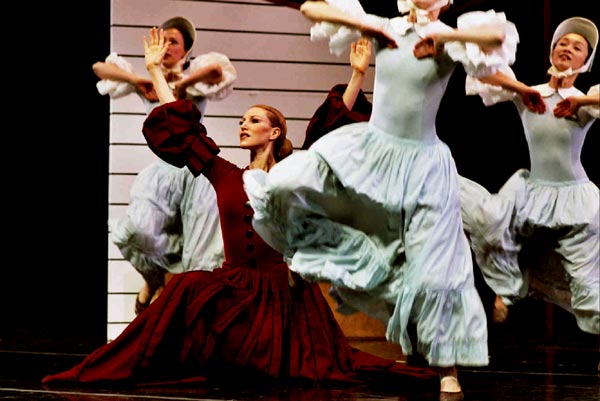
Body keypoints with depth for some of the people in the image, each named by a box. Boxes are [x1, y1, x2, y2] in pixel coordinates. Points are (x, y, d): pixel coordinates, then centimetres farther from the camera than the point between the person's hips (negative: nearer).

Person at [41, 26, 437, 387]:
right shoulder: (224, 175, 10)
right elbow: (179, 127, 13)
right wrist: (155, 69, 16)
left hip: (282, 290, -2)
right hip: (233, 287, 2)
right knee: (187, 288, -27)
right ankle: (160, 364, -18)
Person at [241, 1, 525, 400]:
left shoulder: (449, 40, -9)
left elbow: (502, 34, -32)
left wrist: (439, 35, -25)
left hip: (423, 165, -3)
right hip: (369, 148, 3)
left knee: (433, 268, 0)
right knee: (286, 184, -14)